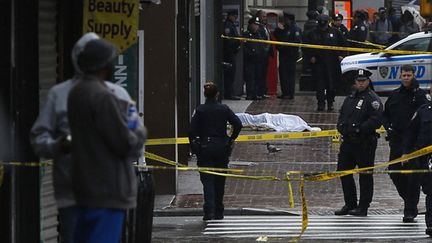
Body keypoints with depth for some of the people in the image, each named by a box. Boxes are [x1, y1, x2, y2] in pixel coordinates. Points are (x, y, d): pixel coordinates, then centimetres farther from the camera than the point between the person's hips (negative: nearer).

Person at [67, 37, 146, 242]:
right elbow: (125, 144, -18)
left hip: (84, 186, 10)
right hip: (106, 190, -10)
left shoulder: (76, 92, 11)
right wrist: (140, 133, 3)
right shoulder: (102, 96, -18)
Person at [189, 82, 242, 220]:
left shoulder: (200, 110, -3)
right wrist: (231, 139, 7)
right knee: (220, 181, 13)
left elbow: (192, 131, -7)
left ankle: (209, 210, -18)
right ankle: (219, 212, 17)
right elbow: (238, 124, -6)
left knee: (207, 180, -1)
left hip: (204, 148, -2)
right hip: (221, 147, 2)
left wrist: (194, 149, 2)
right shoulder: (224, 109, 0)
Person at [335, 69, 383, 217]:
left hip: (365, 143, -8)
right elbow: (342, 115, 25)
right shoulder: (350, 98, 18)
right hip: (348, 141, 8)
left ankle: (363, 207, 5)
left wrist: (359, 128, -23)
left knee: (365, 175, 0)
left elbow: (376, 120, -17)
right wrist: (341, 126, 3)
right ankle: (350, 204, 20)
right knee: (343, 171, 10)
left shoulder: (372, 99, -7)